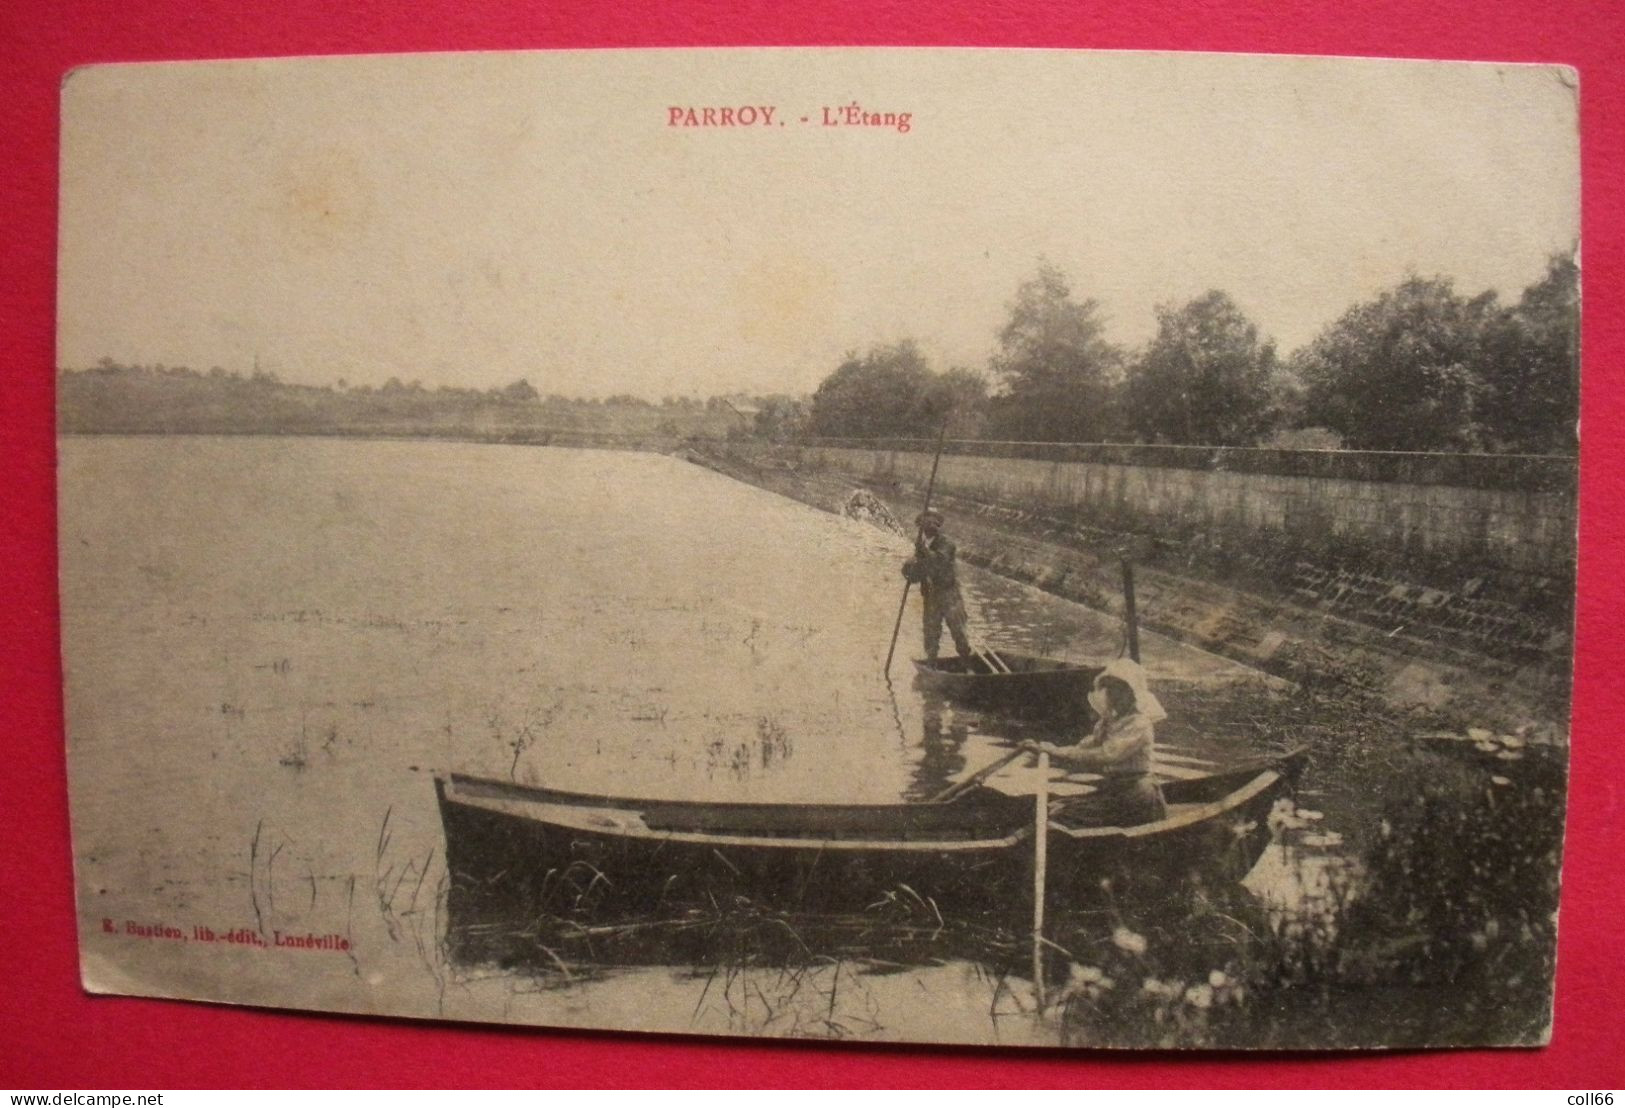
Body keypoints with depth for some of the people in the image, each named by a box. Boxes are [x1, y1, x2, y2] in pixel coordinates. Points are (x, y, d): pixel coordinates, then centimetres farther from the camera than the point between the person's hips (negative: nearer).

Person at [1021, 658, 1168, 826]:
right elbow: (1083, 749, 8)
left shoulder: (1138, 724, -14)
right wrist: (1046, 750, -8)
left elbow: (1106, 756, -26)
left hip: (1135, 798, -8)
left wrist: (1057, 752, -27)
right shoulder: (1108, 722, 14)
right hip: (1111, 790, 8)